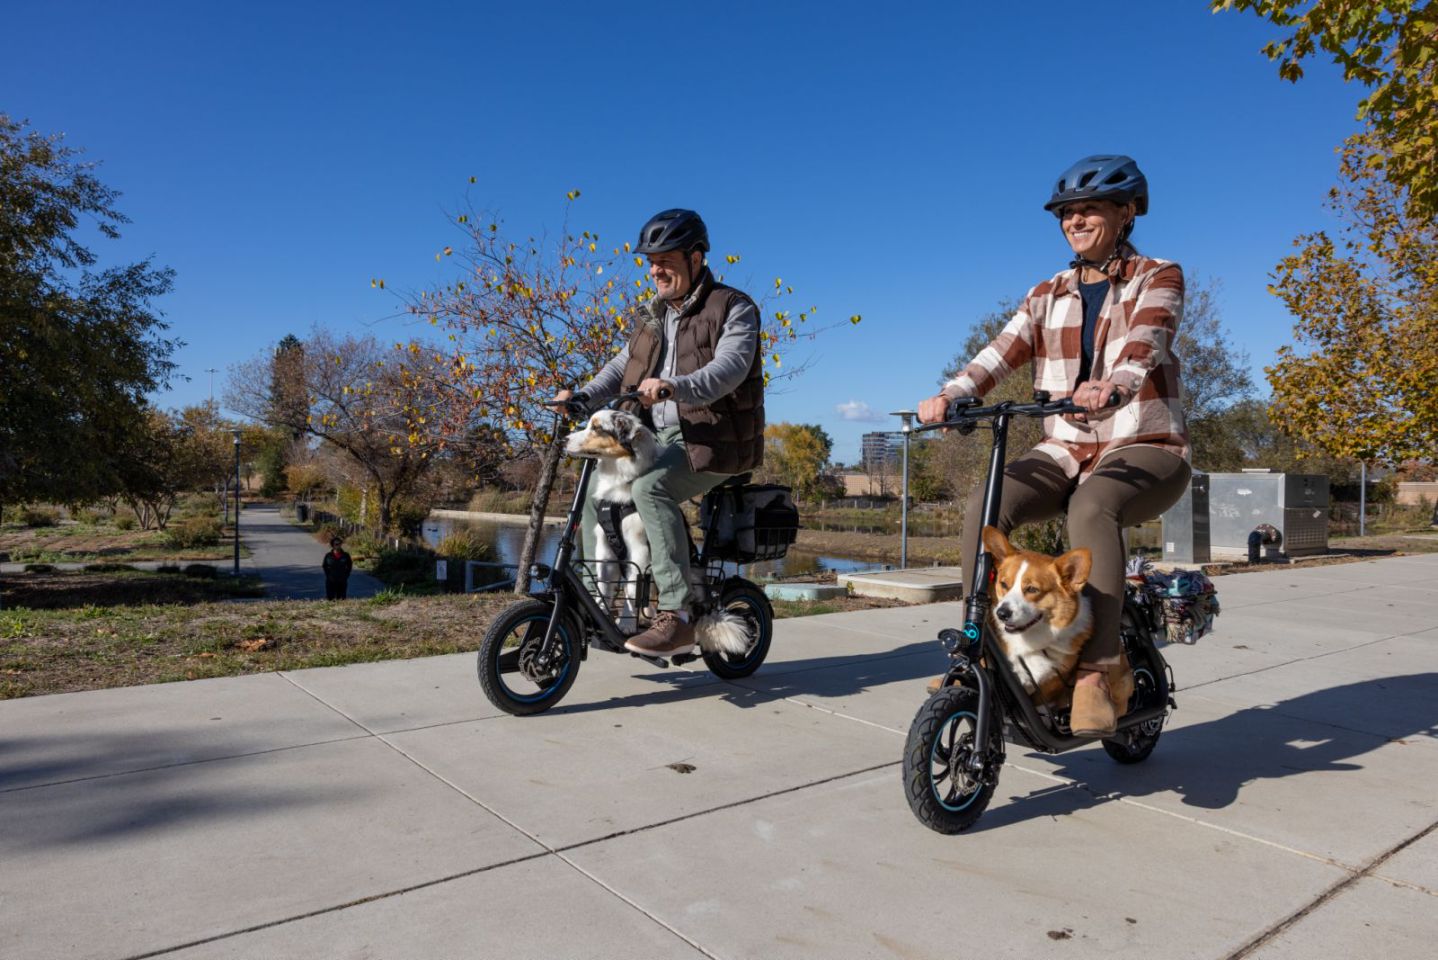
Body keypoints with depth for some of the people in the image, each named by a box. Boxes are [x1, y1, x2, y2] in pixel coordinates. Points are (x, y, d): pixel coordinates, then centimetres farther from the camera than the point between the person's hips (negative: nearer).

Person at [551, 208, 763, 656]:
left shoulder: (733, 308, -4)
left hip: (711, 439, -8)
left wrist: (673, 387, -39)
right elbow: (622, 365, 13)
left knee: (651, 487, -32)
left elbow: (729, 368, -22)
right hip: (656, 437, 8)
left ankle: (677, 616, -31)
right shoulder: (651, 316, 21)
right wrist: (583, 396, -6)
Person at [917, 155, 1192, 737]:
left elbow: (1146, 338, -20)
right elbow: (1002, 352, -4)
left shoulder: (1158, 278, 3)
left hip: (1144, 448, -3)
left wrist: (1116, 384, -44)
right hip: (1065, 452, 4)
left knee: (1091, 509, -38)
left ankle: (1096, 671, -31)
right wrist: (950, 395, -25)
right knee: (983, 507, -25)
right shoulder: (1047, 297, 13)